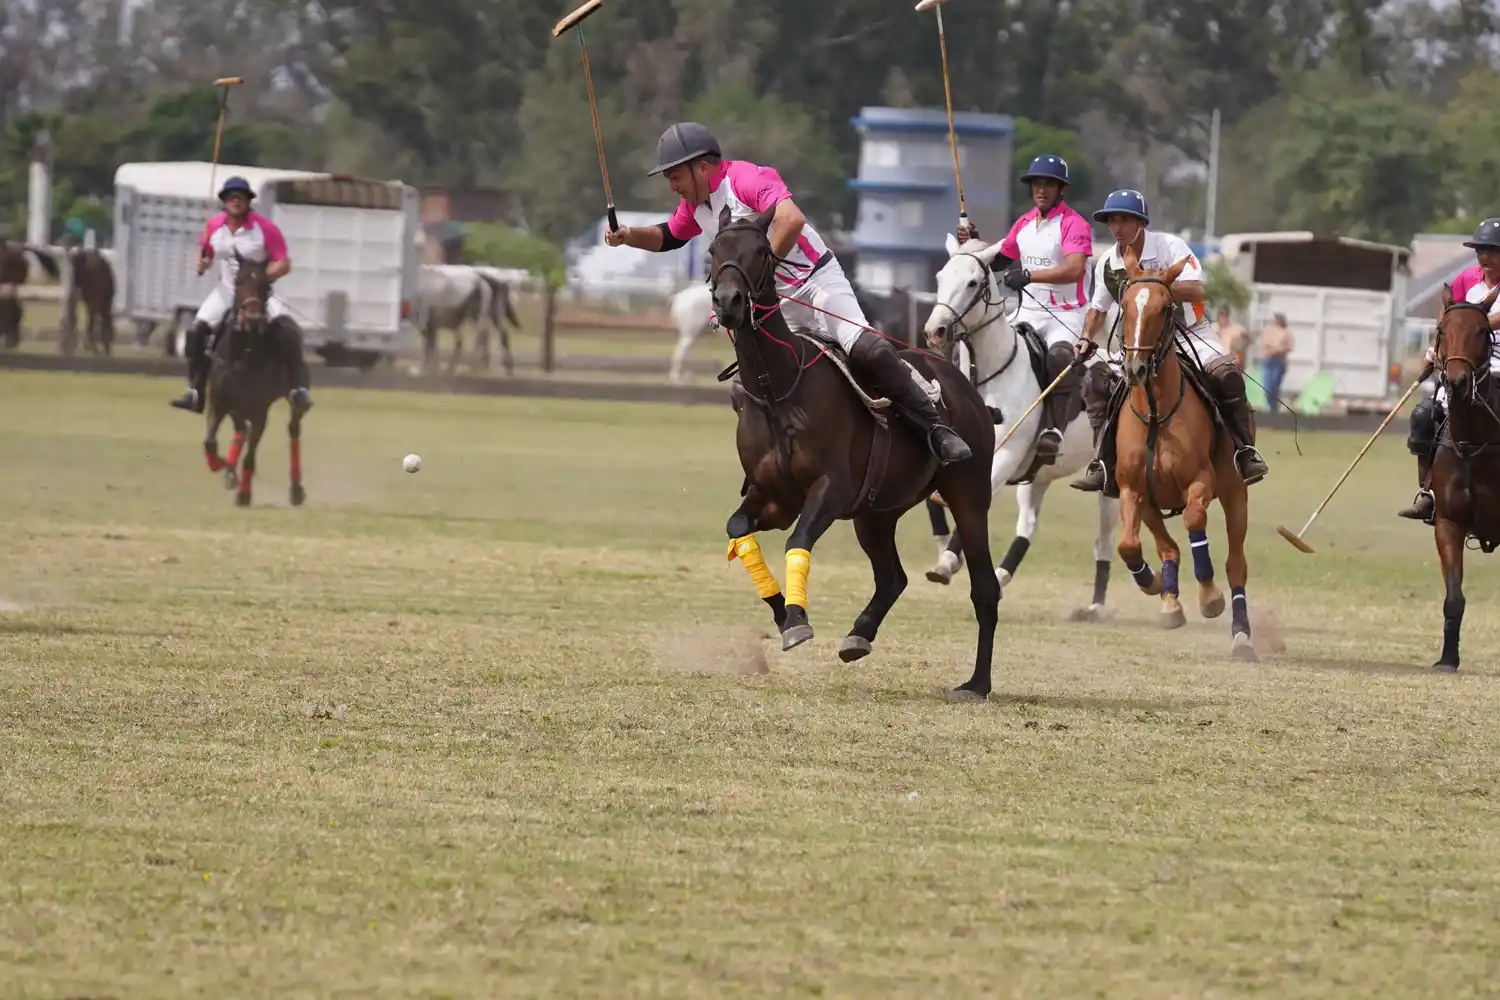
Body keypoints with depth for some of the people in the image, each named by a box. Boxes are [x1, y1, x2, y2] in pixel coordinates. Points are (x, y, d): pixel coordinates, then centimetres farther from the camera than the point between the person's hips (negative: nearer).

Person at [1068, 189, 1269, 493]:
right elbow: (1098, 308, 14)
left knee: (1225, 374, -30)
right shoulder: (1107, 265, -1)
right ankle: (1103, 462, -5)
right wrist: (1087, 338, -5)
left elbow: (1196, 290, -26)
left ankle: (1246, 453, -21)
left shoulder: (1169, 247, -14)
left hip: (1189, 335, -4)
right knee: (1096, 384, -14)